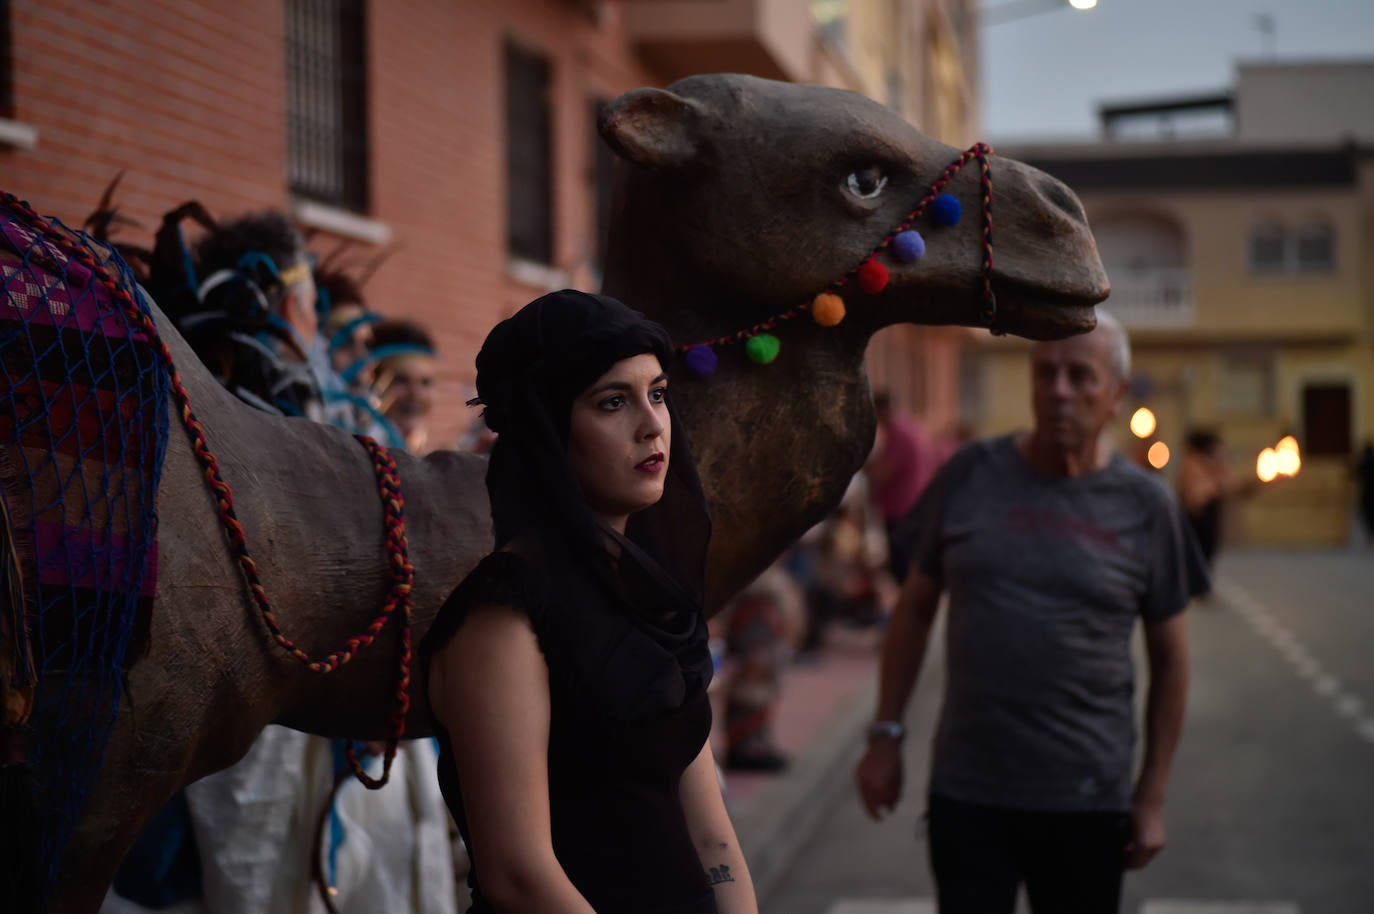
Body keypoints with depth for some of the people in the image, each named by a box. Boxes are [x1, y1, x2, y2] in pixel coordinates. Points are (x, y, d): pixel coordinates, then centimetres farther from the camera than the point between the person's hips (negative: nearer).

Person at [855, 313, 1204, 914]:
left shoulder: (1144, 505, -1)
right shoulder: (970, 475, 1)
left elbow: (1169, 657, 5)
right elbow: (915, 609, 8)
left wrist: (1153, 796, 3)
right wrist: (886, 735, 5)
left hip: (1087, 803, 0)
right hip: (965, 794, 0)